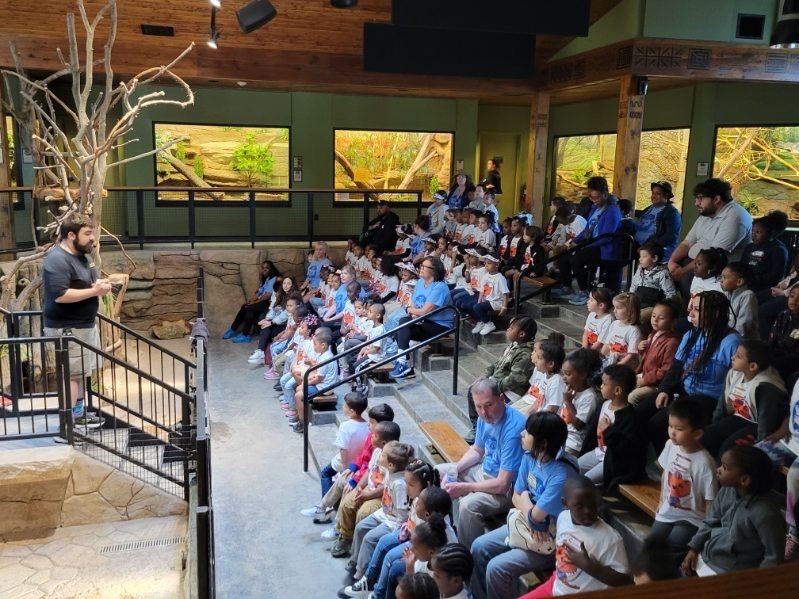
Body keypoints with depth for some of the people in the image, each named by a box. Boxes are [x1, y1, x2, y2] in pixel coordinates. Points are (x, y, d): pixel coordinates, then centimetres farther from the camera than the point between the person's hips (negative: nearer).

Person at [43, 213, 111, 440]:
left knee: (82, 372, 18)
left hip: (85, 324, 10)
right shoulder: (57, 260, -20)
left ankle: (78, 414, 32)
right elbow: (60, 295, -29)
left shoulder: (81, 256, 11)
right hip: (67, 329, -10)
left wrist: (99, 285, -1)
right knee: (72, 375, -9)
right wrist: (94, 291, -24)